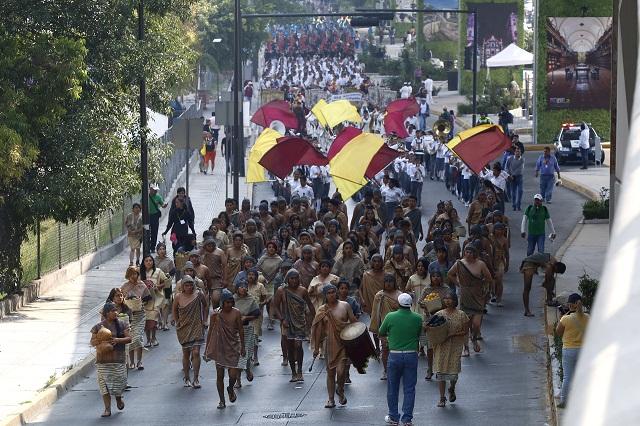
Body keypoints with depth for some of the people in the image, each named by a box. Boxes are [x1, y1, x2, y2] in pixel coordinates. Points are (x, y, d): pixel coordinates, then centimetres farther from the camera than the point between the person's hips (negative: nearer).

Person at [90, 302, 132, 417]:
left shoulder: (121, 324, 4)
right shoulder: (98, 327, 2)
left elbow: (129, 338, 2)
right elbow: (92, 342, 6)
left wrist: (118, 340, -15)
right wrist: (99, 340, -16)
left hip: (118, 359, 0)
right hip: (103, 359, 0)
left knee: (119, 381, 0)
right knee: (105, 384, -4)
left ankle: (118, 399, 33)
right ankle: (107, 409, 1)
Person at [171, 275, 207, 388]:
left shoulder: (199, 295, -4)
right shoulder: (178, 297, -4)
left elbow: (205, 307, 12)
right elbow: (174, 309, 13)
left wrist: (203, 320, 7)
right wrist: (176, 322, 8)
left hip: (197, 327, -1)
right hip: (183, 328, 1)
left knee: (196, 352, -11)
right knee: (186, 354, 8)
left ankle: (196, 379, -4)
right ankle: (187, 378, 21)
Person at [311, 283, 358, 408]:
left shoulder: (344, 306, 1)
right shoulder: (322, 310, 3)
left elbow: (354, 322, 5)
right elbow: (318, 330, 6)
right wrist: (316, 347, 5)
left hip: (344, 343, -2)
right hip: (330, 344, 2)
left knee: (341, 371, -12)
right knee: (330, 372, 6)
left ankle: (340, 390, 17)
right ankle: (331, 399, 15)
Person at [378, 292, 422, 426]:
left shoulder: (390, 317, -8)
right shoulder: (417, 319, -4)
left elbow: (381, 334, 4)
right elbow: (419, 335, 9)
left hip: (394, 356, -1)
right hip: (411, 355, 1)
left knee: (392, 388, 12)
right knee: (409, 389, 7)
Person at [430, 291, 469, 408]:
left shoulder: (461, 315, -2)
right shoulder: (439, 314, 5)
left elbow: (465, 331, -2)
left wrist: (452, 334, -15)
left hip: (455, 347, -2)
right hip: (441, 347, 2)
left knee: (453, 371, -1)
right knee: (440, 371, -2)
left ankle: (452, 389, 33)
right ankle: (442, 398, 6)